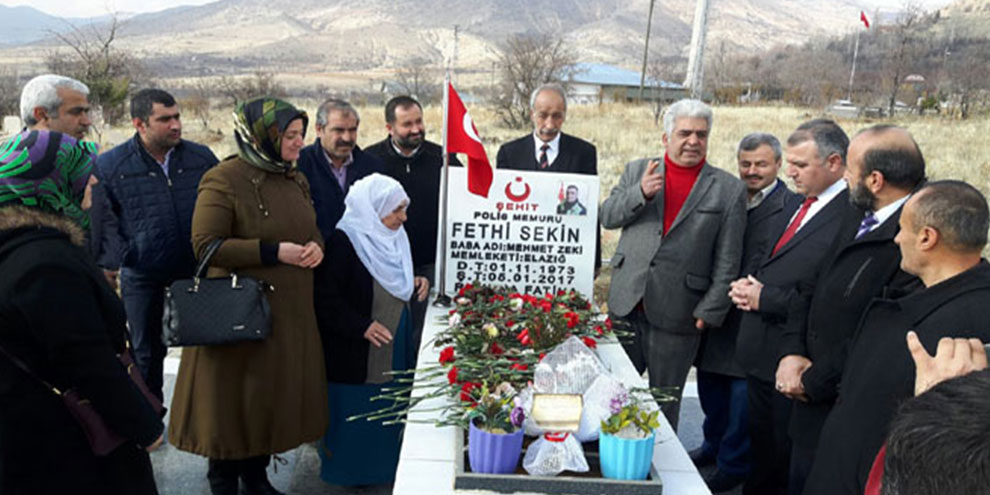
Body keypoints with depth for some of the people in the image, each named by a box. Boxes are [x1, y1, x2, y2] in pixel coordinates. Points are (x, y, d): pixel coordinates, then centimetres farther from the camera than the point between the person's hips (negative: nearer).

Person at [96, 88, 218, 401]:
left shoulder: (202, 158, -1)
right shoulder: (109, 165, -6)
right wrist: (116, 259, -9)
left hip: (198, 273, 1)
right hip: (142, 280, -1)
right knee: (146, 353, 15)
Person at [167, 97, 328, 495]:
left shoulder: (295, 180, 10)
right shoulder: (224, 180, -13)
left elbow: (311, 230, 21)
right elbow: (205, 244, -18)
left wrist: (315, 246, -3)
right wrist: (273, 252, -21)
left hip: (290, 311, 7)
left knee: (273, 395, 14)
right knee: (233, 398, 5)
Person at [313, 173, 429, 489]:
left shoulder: (393, 239, 7)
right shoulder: (343, 241, -18)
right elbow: (326, 297, -20)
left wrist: (415, 286, 2)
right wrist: (361, 326, -24)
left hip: (395, 351, 8)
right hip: (355, 355, -7)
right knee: (355, 412, 6)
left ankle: (385, 468, 33)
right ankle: (349, 471, 27)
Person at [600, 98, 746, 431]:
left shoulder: (729, 189, 1)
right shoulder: (637, 171, 9)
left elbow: (727, 261, -1)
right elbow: (607, 216, 3)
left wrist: (710, 312, -6)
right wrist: (640, 194, -13)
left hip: (677, 313, -2)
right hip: (626, 304, 3)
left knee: (665, 402, 10)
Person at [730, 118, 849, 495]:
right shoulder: (795, 207, 10)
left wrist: (765, 298, -19)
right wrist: (749, 287, 0)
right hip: (760, 355, 8)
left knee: (789, 462, 10)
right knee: (760, 449, 24)